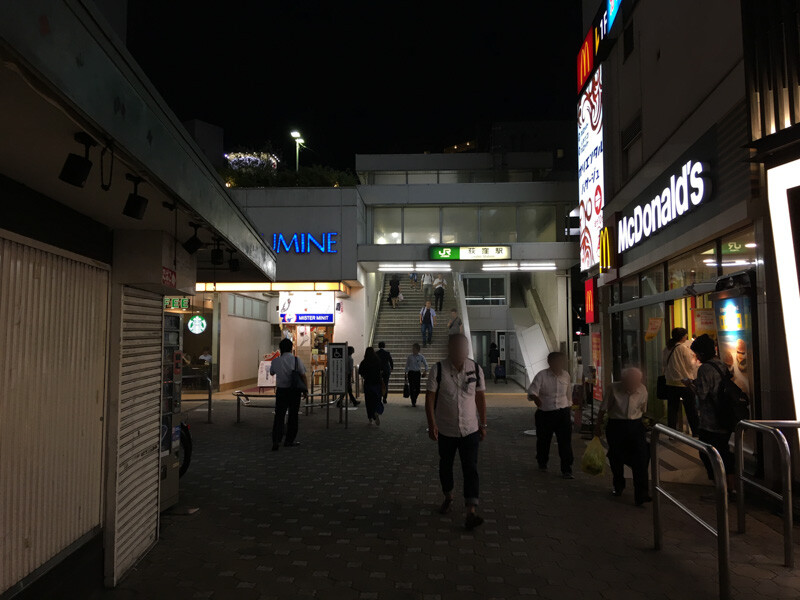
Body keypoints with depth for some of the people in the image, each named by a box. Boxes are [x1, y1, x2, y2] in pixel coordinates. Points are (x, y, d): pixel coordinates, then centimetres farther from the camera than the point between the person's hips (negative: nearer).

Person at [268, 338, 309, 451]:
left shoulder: (276, 361, -3)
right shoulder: (296, 360, -8)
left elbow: (271, 373, 17)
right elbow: (303, 376, -6)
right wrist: (305, 391, 3)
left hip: (281, 391, 1)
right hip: (294, 391, -1)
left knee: (279, 416, 3)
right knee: (293, 416, 12)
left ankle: (276, 441, -10)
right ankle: (289, 440, 19)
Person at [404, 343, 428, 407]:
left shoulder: (421, 357, 1)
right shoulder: (409, 357, 0)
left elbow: (426, 365, 9)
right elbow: (406, 366, 5)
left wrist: (425, 371, -5)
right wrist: (406, 375, 4)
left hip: (418, 373, 1)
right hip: (411, 373, -1)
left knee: (417, 388, -1)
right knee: (412, 388, -5)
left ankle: (414, 399, 27)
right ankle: (413, 402, 5)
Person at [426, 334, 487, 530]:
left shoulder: (476, 369, -4)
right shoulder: (438, 370, -11)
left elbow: (480, 397, 5)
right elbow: (430, 397, -9)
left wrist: (483, 424, 7)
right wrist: (432, 424, -17)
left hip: (470, 430, 0)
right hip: (445, 430, 0)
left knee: (471, 470, -7)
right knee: (445, 466, 16)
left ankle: (471, 512, -7)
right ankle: (448, 497, 40)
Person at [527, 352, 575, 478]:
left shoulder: (566, 375, 4)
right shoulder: (541, 375, -10)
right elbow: (532, 390, -20)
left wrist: (568, 409, 21)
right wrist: (535, 397, -42)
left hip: (562, 413, 2)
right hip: (544, 414, -2)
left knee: (565, 442, -4)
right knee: (543, 440, 13)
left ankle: (566, 470, 3)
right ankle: (542, 463, 38)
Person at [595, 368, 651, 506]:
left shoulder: (642, 390, -5)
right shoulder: (613, 389, -13)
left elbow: (642, 410, 11)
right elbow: (603, 409, -1)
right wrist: (598, 425, 7)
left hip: (636, 427, 1)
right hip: (615, 426, -1)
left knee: (641, 459, -9)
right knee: (616, 459, 9)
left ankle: (641, 494, -4)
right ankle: (618, 486, 33)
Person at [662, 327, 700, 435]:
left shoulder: (665, 350, 0)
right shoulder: (683, 348, -14)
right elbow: (691, 365, -9)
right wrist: (694, 359, 10)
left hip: (671, 383, 4)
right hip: (685, 383, -4)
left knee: (672, 409, 10)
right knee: (691, 410, 9)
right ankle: (696, 433, 17)